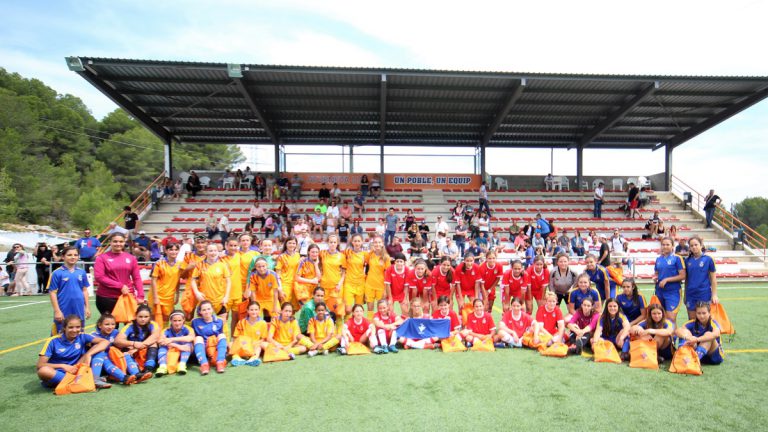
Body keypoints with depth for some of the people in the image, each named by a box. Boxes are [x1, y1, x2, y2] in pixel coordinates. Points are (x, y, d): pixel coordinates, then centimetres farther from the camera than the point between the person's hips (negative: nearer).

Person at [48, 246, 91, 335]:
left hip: (79, 311, 3)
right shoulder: (57, 273, -6)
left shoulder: (82, 272, 4)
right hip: (63, 312, -3)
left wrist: (87, 307, 8)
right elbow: (53, 293, -4)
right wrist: (57, 311, -8)